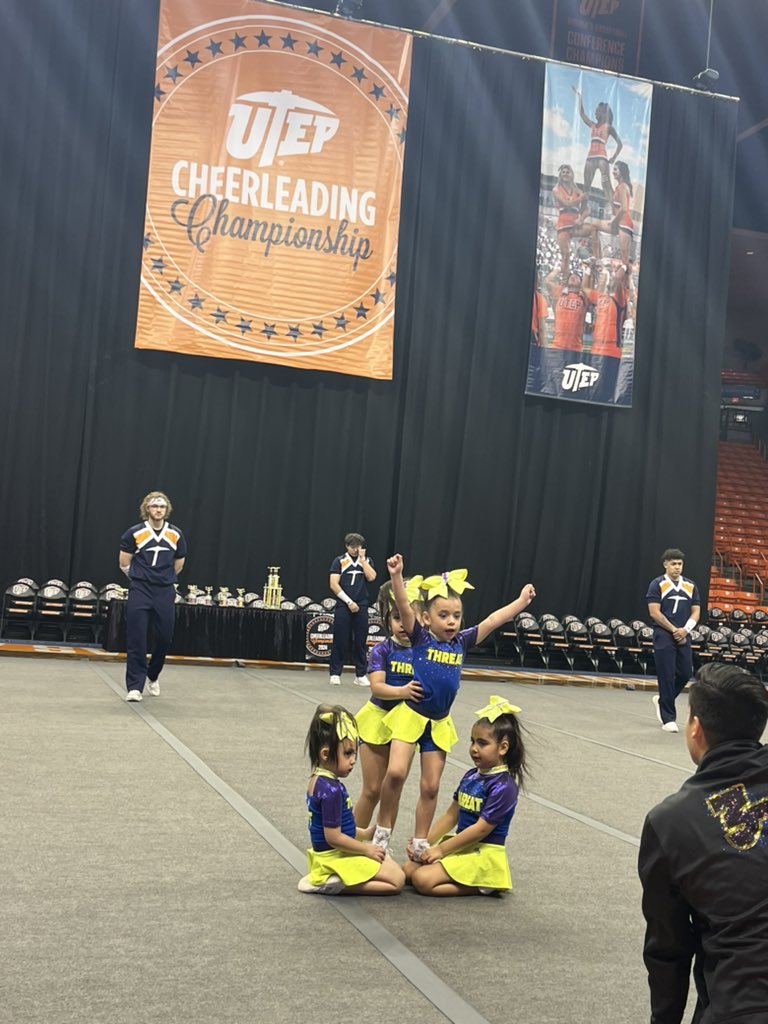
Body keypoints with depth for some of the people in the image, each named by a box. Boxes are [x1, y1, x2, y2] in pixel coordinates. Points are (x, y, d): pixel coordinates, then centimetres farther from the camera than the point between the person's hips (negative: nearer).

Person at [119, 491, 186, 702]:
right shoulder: (134, 533, -4)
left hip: (165, 593, 3)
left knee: (165, 639, 5)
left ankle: (152, 676, 31)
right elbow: (124, 564, 5)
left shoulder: (176, 535, 4)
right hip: (140, 592, -3)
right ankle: (135, 686, 2)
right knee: (136, 641, -5)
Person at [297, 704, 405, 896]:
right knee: (396, 880, -8)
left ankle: (328, 879, 7)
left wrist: (363, 834, 11)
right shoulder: (331, 790, -24)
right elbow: (333, 837, -24)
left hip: (326, 854, 10)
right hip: (336, 857, -10)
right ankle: (335, 885, -12)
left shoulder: (317, 780, 6)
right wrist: (367, 849, -12)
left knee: (393, 867, 22)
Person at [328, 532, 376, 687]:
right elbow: (334, 584, -3)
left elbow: (371, 577, -6)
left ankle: (361, 675, 9)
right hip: (343, 606, -2)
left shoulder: (367, 561, 13)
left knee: (360, 642, 4)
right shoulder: (339, 561, 5)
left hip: (361, 607, 2)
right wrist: (349, 601, -8)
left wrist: (362, 558, -3)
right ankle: (335, 674, 5)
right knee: (340, 641, -1)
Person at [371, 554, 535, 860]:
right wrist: (396, 576, -38)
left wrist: (521, 601, 8)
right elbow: (404, 607, -24)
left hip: (440, 723, 4)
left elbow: (493, 620, 8)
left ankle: (419, 844, 22)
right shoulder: (420, 637, -9)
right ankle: (383, 832, 2)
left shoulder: (462, 641, 3)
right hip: (410, 716, -4)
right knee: (396, 772, -20)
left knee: (430, 788, 8)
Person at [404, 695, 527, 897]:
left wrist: (441, 849, -16)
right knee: (408, 871, -1)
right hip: (461, 845, 9)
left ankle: (482, 886, -7)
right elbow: (451, 815, 13)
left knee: (423, 880, -22)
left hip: (483, 854, -9)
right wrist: (425, 842, 4)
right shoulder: (471, 776, 8)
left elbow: (482, 828, -20)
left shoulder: (503, 786, -18)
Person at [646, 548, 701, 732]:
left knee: (685, 674, 3)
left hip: (683, 637, 5)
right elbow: (655, 613, -9)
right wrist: (674, 630, -11)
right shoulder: (657, 584, -3)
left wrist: (685, 630, -7)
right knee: (666, 677, -4)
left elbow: (696, 612, 9)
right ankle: (668, 719, 4)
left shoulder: (690, 586, 11)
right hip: (664, 636, -5)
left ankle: (662, 699, 29)